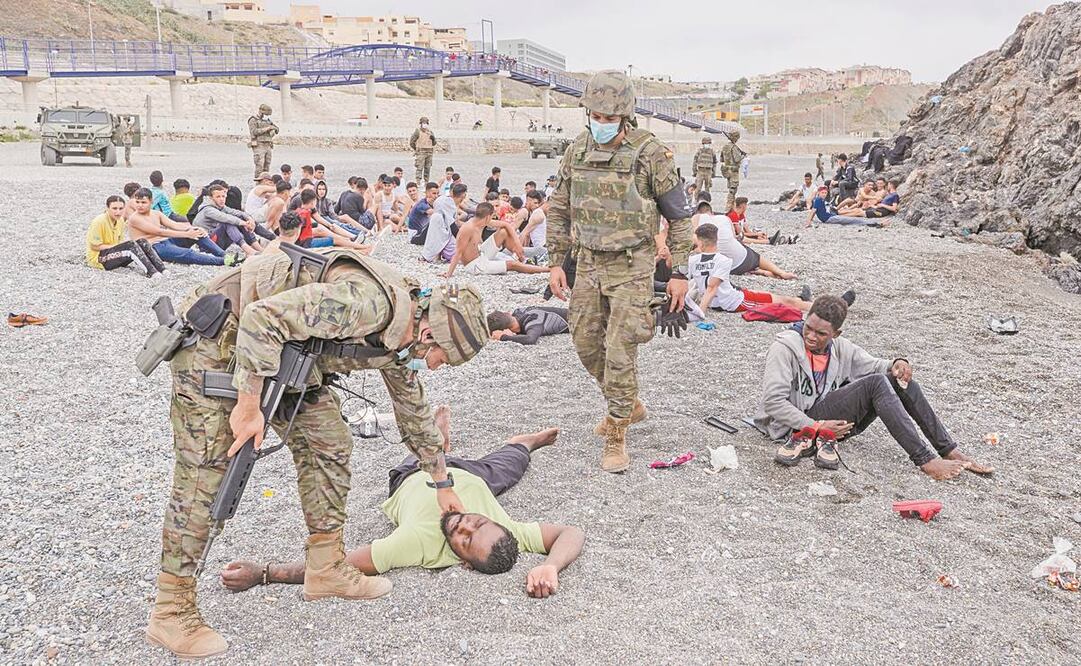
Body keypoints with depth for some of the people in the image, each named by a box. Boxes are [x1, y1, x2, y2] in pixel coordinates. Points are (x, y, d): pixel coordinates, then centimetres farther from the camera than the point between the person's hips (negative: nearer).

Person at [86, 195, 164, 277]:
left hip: (114, 255, 7)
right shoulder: (99, 222, -16)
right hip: (98, 258, -7)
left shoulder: (120, 220, 5)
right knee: (131, 245, -29)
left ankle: (163, 270, -27)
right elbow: (95, 246, -16)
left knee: (142, 242, -14)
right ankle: (152, 273, -40)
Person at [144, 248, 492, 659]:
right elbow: (262, 318, -34)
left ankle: (325, 568, 19)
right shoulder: (371, 301, -29)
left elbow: (415, 411, 19)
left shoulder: (396, 337, 3)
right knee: (204, 473, -7)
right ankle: (171, 612, 5)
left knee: (328, 441, 7)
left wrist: (443, 485, 28)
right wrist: (249, 406, -27)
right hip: (216, 337, -9)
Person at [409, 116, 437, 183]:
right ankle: (418, 182, -14)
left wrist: (433, 138, 1)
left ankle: (426, 182, 14)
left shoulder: (430, 132, 16)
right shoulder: (417, 131, 0)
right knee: (420, 168, -11)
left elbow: (434, 143, 21)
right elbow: (411, 141, 0)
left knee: (427, 168, 7)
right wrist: (415, 149, 2)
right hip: (421, 152, -6)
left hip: (429, 152, 6)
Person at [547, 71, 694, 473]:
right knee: (586, 344, 13)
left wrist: (680, 273, -8)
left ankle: (616, 436, 5)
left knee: (620, 352, -8)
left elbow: (679, 216, -6)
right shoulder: (576, 153, 3)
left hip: (631, 266, -6)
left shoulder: (651, 154, -12)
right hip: (588, 262, 6)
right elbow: (559, 211, 12)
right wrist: (556, 263, 7)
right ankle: (629, 406, 35)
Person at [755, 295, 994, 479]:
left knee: (899, 381, -7)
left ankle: (950, 452, -7)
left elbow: (873, 365, 18)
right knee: (876, 383, -24)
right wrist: (815, 427, -23)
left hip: (837, 422, 7)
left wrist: (897, 364, -6)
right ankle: (925, 461, -26)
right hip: (802, 423, -7)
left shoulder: (840, 348, 10)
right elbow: (773, 402, -17)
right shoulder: (784, 347, -11)